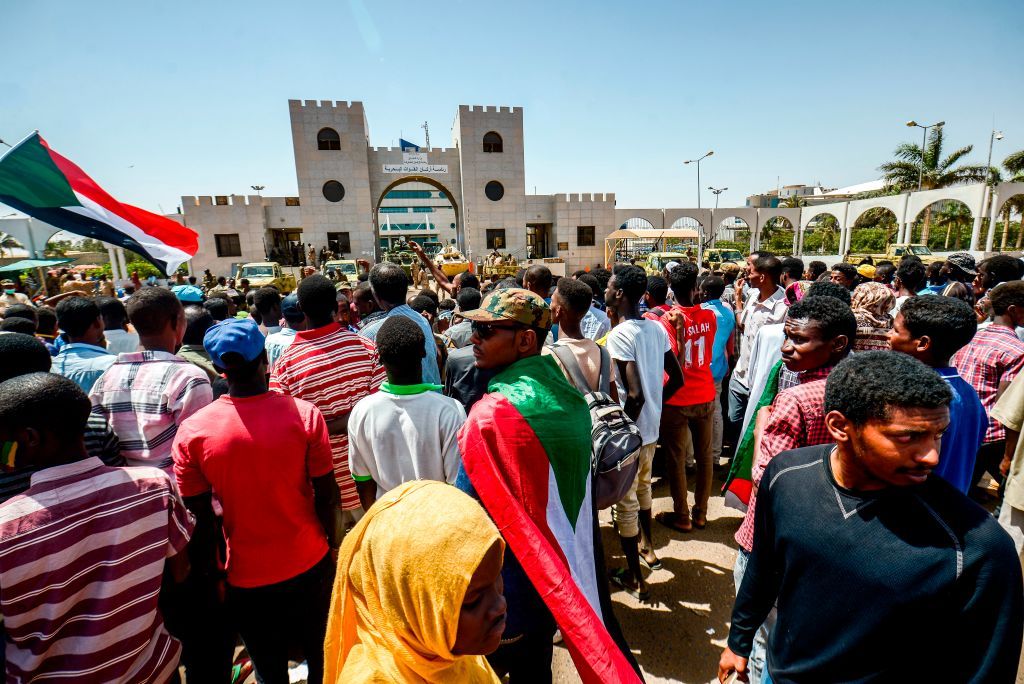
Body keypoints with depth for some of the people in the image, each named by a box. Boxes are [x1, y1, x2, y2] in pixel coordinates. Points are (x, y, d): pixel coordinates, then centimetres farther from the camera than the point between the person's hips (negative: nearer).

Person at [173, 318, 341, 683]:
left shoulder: (191, 431, -15)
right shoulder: (305, 414, -19)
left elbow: (201, 516, -7)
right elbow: (326, 493, -12)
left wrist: (212, 572, 7)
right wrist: (331, 542, 5)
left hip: (246, 577, 1)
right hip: (309, 566, 0)